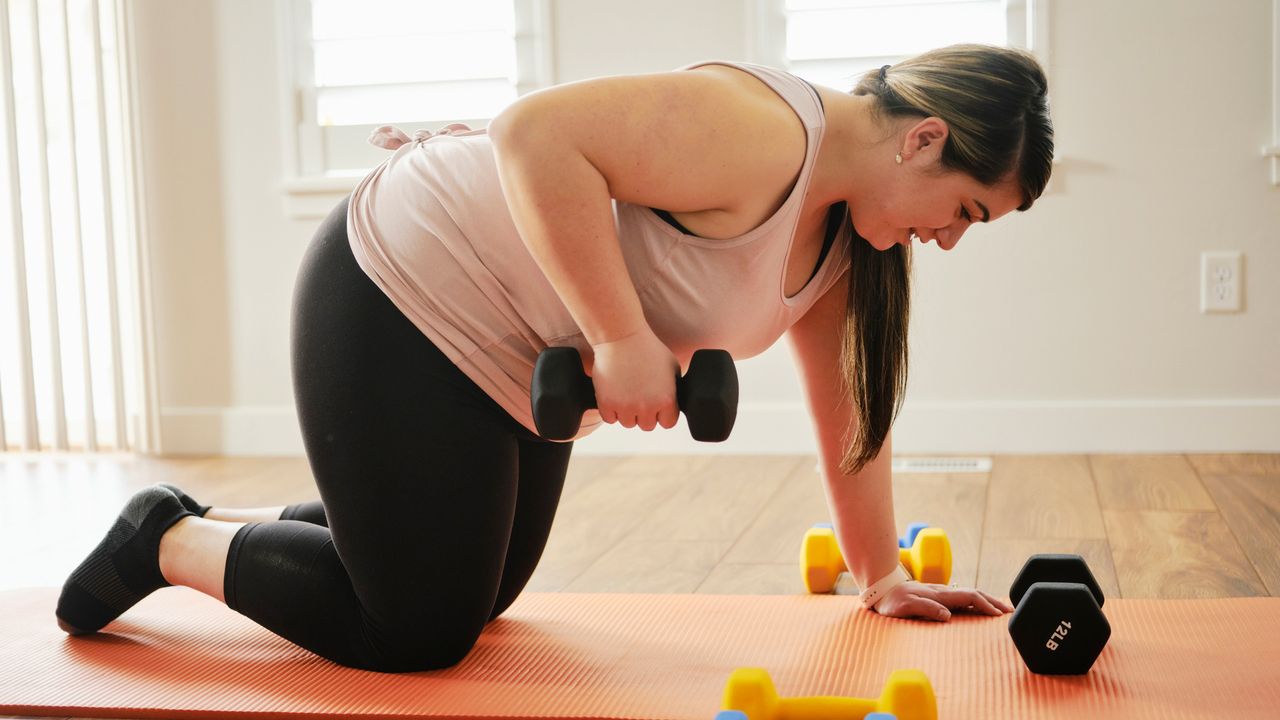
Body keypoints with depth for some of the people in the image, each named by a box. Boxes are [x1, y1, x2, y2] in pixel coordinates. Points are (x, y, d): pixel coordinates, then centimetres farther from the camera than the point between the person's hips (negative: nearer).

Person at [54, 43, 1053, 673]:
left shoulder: (848, 225, 4)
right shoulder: (763, 136, -27)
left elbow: (848, 409, 10)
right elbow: (538, 133, -35)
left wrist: (883, 576, 12)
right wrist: (623, 338, -33)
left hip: (518, 374, 10)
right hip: (400, 306, -10)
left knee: (473, 595, 20)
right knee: (417, 635, -4)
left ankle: (222, 530, 34)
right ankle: (168, 541, 15)